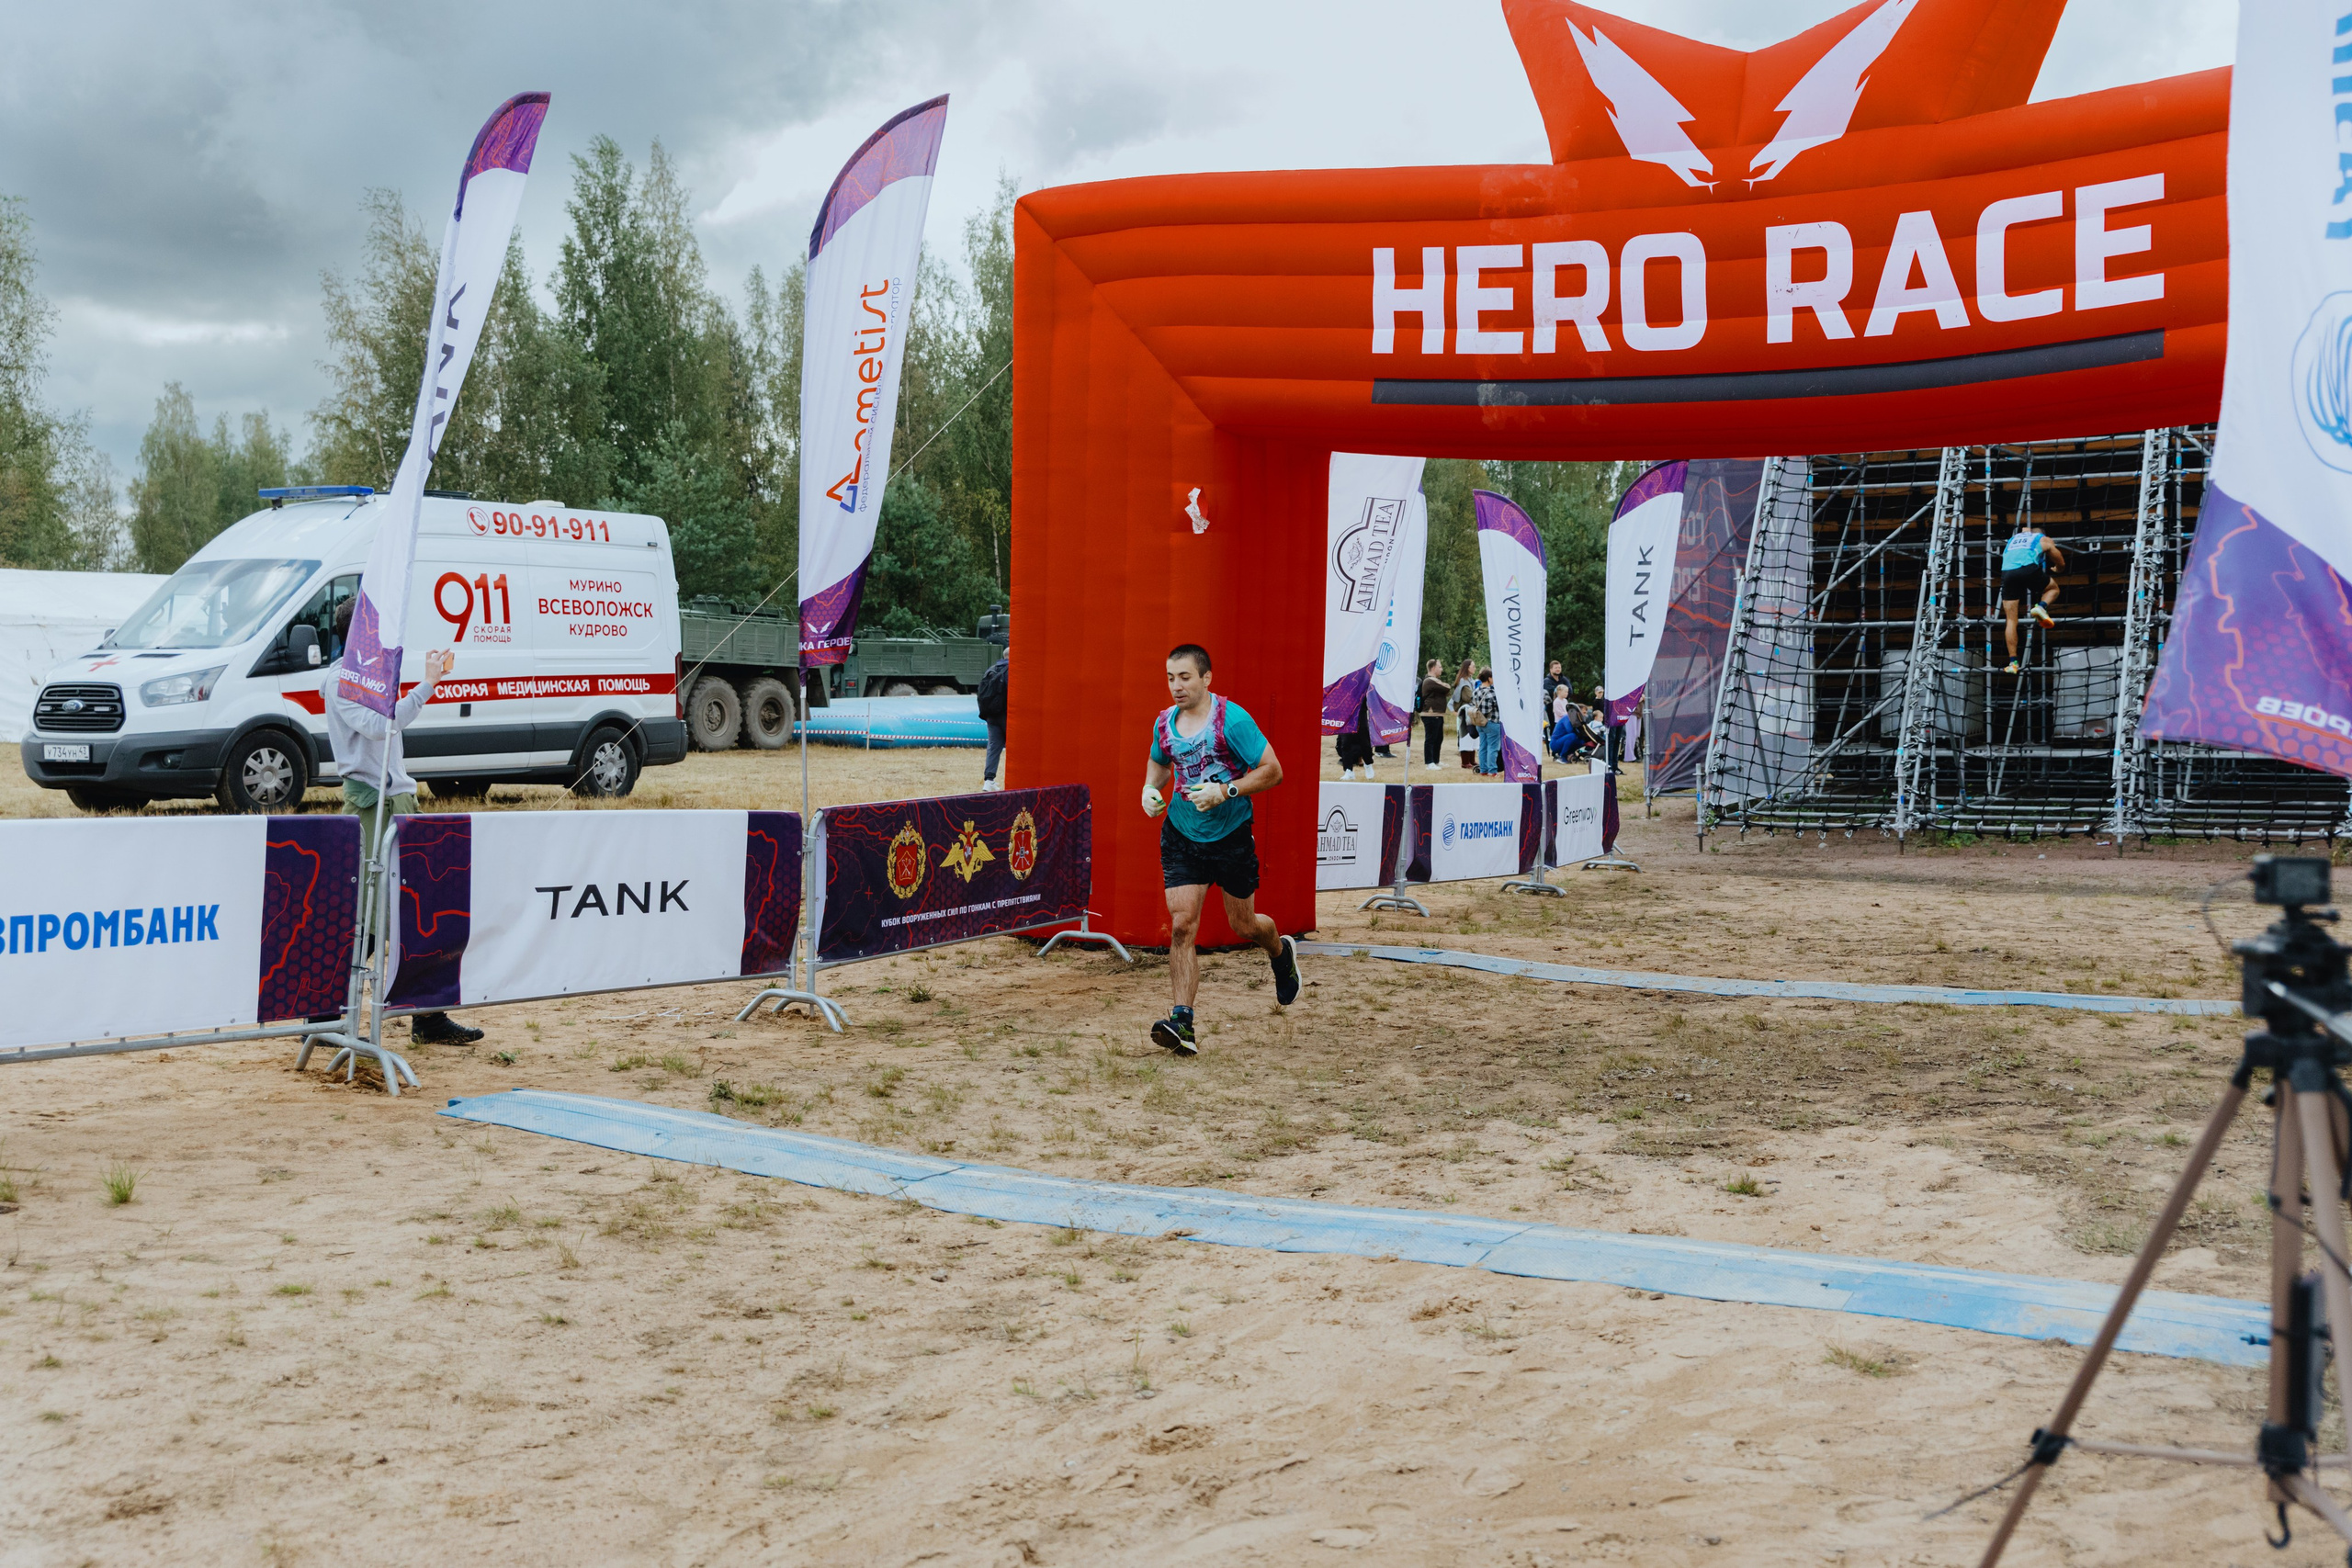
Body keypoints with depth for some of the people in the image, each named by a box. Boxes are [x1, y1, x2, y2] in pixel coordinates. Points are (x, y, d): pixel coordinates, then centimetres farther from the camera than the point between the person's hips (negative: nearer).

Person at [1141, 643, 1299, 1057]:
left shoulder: (1233, 719, -16)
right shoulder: (1164, 723, 0)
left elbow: (1272, 771, -14)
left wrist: (1226, 791, -25)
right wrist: (1150, 789, 1)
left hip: (1231, 836, -3)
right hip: (1181, 835, 3)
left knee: (1243, 926, 12)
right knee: (1181, 925, -11)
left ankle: (1281, 952, 48)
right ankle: (1182, 1023, -12)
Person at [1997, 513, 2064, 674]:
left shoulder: (2012, 539, 35)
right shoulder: (2044, 539, 28)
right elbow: (2061, 565, 38)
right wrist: (2056, 570, 60)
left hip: (2007, 572, 2)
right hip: (2028, 568, -2)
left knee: (2011, 620, 7)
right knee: (2053, 588, 29)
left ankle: (2013, 662, -1)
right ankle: (2042, 608, -3)